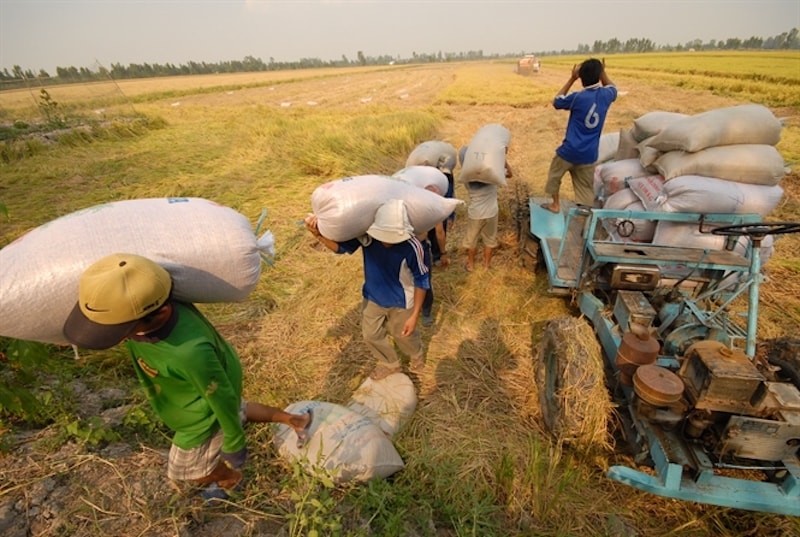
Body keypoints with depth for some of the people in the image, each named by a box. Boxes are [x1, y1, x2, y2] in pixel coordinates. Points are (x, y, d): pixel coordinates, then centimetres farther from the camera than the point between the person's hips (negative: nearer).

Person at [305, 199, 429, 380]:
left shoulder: (412, 246, -34)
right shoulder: (365, 232, -28)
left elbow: (422, 280, -20)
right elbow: (341, 246, -11)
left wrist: (415, 315, -16)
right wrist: (318, 234, -31)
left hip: (401, 302, -3)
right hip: (372, 297, 4)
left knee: (404, 335, 23)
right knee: (371, 335, 23)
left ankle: (417, 355, 60)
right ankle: (390, 364, 54)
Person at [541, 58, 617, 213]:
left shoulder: (578, 97, -17)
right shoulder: (605, 95, -3)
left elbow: (557, 101, 3)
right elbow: (612, 88, 25)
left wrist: (572, 79, 4)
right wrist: (602, 72, 21)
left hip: (569, 150, -3)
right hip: (589, 154, 4)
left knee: (554, 175, 23)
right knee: (585, 187, 11)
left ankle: (555, 204, 34)